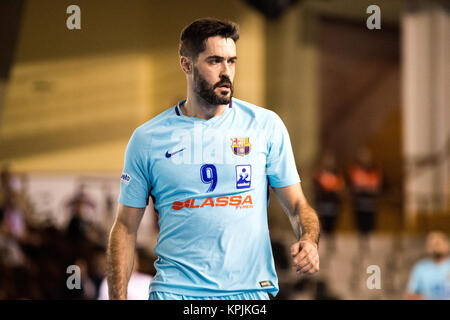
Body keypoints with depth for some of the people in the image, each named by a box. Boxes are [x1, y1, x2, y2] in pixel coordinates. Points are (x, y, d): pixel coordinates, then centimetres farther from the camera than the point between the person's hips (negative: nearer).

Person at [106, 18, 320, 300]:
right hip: (175, 290, -1)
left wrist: (309, 241, -14)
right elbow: (126, 227, 6)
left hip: (250, 289, 1)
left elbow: (297, 204, 7)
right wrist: (119, 297, -3)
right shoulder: (148, 139, 2)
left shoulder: (266, 125, 4)